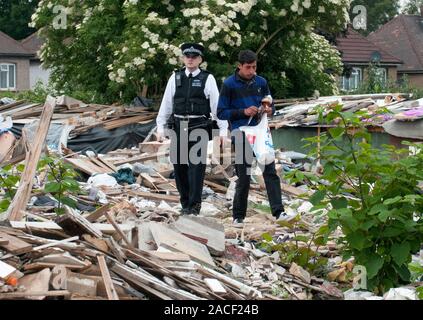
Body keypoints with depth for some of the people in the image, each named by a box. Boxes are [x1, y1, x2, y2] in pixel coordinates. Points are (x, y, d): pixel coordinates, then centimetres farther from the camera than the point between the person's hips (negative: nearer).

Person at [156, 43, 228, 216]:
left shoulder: (208, 79, 2)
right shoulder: (175, 78, 9)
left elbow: (216, 104, 1)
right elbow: (166, 103, 12)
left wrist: (223, 129, -3)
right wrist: (161, 126, 8)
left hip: (199, 127, -3)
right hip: (178, 126, 3)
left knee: (196, 165, -7)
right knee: (179, 166, 6)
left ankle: (194, 205, -1)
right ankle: (185, 203, 17)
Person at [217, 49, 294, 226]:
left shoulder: (261, 82, 9)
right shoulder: (229, 84, -2)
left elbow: (271, 104, 19)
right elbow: (221, 113, -3)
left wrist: (269, 110, -6)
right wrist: (243, 112, -16)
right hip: (240, 132, -3)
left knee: (270, 172, -5)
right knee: (243, 177, 2)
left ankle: (278, 211, -6)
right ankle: (238, 216, 14)